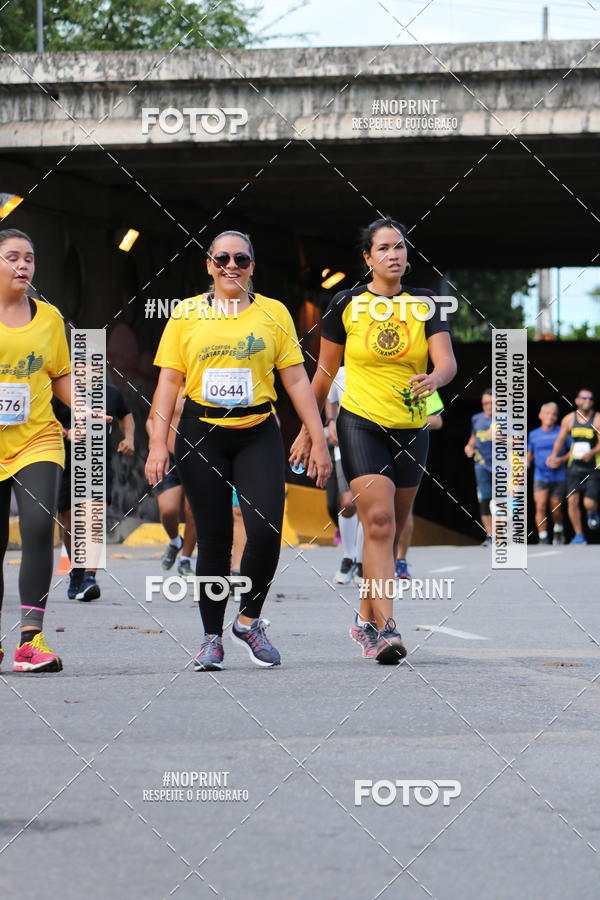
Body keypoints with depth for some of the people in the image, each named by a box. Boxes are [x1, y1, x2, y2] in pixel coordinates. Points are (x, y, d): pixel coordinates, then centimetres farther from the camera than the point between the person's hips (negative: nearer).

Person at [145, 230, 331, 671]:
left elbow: (296, 379, 6)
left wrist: (319, 442, 1)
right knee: (214, 537, 1)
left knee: (266, 529, -14)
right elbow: (169, 381, 4)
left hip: (258, 434, 0)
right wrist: (158, 444, -4)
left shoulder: (273, 313, 6)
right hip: (201, 435, 0)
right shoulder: (186, 314, 5)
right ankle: (212, 638, 12)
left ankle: (249, 620, 7)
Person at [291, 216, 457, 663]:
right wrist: (308, 429, 11)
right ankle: (386, 629, -23)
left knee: (390, 531, 10)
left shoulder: (425, 305, 3)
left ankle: (366, 618, 27)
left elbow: (447, 361, -8)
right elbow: (325, 371, 8)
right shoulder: (347, 304, -1)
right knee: (379, 521, -18)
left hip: (412, 429, 3)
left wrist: (435, 378, -32)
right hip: (361, 424, -3)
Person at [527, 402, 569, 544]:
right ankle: (543, 539, -13)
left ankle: (558, 531, 35)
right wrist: (527, 462, -5)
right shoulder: (533, 434, 7)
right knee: (540, 507, -15)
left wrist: (561, 460, -14)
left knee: (555, 510, 6)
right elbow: (529, 454, 17)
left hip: (558, 477, -1)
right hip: (540, 477, 1)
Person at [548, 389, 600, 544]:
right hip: (574, 466, 3)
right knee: (572, 500, -7)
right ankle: (579, 536, 7)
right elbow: (560, 439, 14)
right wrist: (554, 456, 3)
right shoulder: (569, 419, 5)